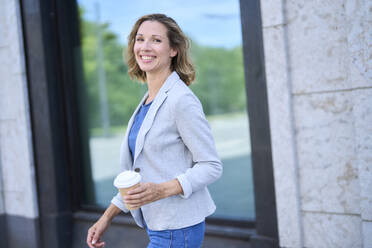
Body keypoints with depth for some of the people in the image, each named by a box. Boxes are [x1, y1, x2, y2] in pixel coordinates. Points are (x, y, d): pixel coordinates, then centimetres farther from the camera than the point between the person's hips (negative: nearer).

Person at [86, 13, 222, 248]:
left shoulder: (181, 100, -16)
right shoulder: (148, 100, 10)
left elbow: (211, 166, -16)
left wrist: (163, 190, -29)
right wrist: (108, 215, 15)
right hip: (157, 226, 9)